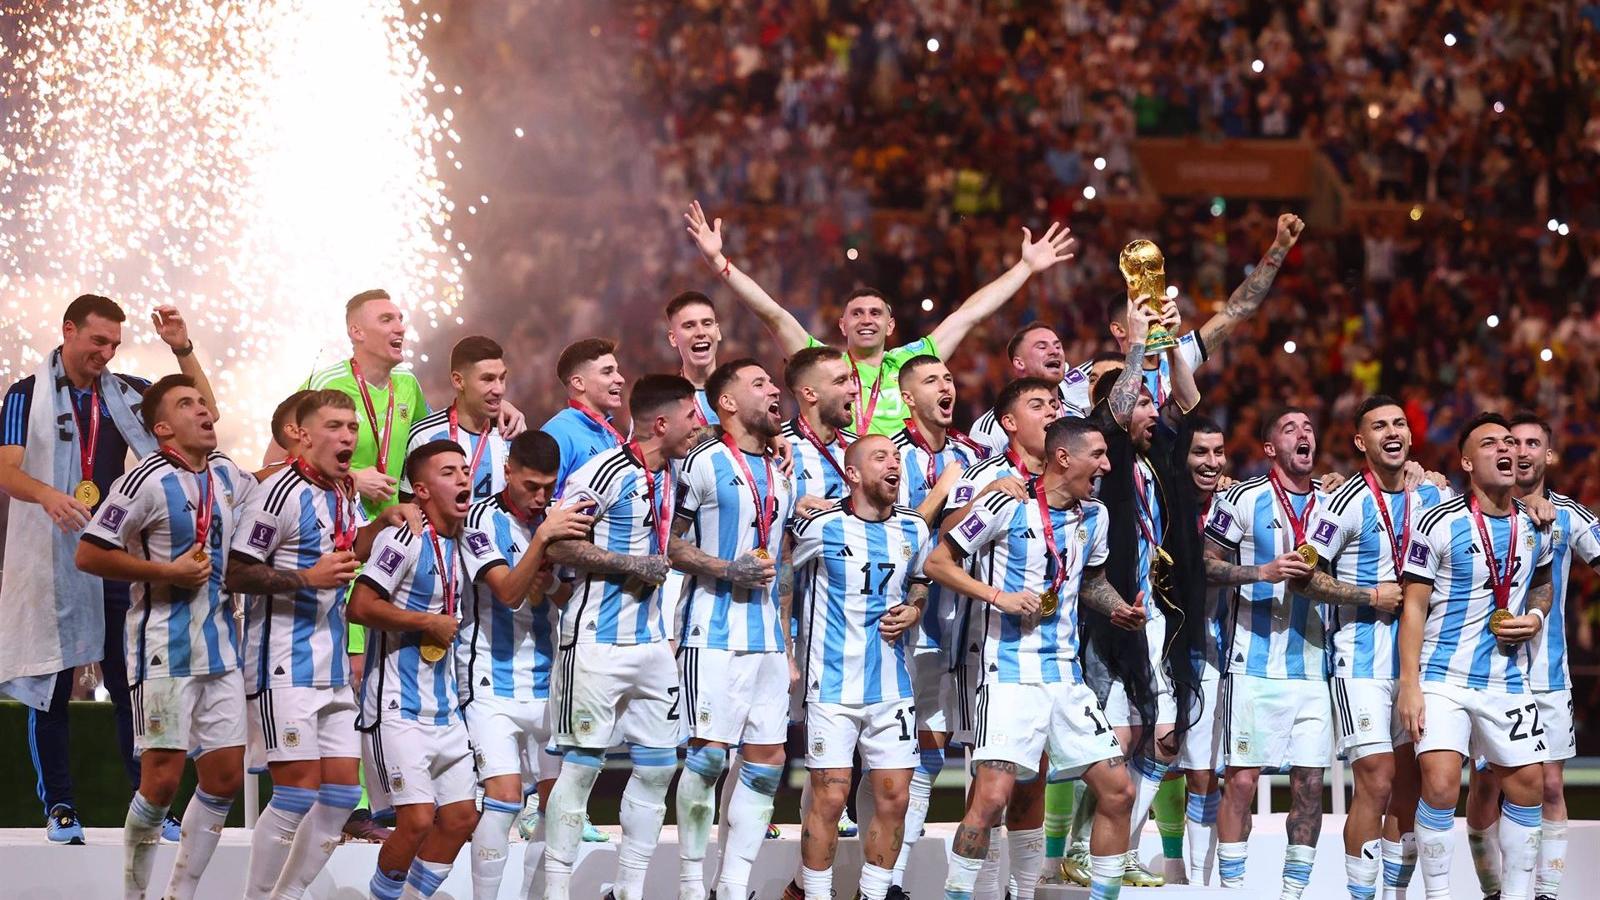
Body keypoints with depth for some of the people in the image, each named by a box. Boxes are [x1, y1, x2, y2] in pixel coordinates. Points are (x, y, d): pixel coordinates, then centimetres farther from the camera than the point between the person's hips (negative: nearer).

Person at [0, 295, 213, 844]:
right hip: (49, 564, -2)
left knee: (133, 687, 1)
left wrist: (183, 351, -6)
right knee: (50, 689, 2)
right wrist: (47, 495, -33)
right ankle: (59, 808, 10)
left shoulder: (128, 394, 9)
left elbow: (203, 415, 6)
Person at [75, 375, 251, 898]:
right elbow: (88, 555, -14)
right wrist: (168, 572, -16)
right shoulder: (147, 482, -13)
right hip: (165, 649, -7)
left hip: (220, 644, 7)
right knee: (162, 780, -7)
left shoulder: (228, 475, 9)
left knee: (226, 777, 5)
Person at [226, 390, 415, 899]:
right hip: (284, 666, -9)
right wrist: (308, 577, -22)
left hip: (332, 666, 9)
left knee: (342, 792, 7)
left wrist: (383, 523, 12)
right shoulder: (280, 492, -13)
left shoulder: (346, 493, 13)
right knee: (299, 791, -11)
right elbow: (236, 574, -15)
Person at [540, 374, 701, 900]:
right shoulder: (605, 472, -15)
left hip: (651, 640, 8)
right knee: (582, 764, -4)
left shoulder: (669, 476, 12)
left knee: (658, 765, 8)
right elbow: (557, 545, -17)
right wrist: (630, 564, -18)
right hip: (598, 641, -8)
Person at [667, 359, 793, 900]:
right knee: (709, 754, -8)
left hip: (768, 639, 7)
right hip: (715, 633, -7)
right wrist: (725, 568, -18)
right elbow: (667, 542, -6)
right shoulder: (704, 464, -4)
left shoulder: (779, 475, 17)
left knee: (767, 759, 3)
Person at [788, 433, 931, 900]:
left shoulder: (914, 529, 6)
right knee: (830, 798, -6)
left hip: (892, 686, 5)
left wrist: (913, 610, 3)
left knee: (893, 798, 4)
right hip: (834, 684, -5)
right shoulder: (821, 527, -9)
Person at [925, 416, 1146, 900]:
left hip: (1066, 674, 7)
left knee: (1118, 790, 4)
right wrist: (999, 596, -15)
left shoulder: (1094, 516, 11)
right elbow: (938, 562, -4)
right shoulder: (1007, 505, -8)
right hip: (1010, 674, -7)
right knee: (992, 796, -17)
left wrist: (1119, 608, 7)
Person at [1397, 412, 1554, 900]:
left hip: (1509, 682, 5)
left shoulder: (1535, 527, 6)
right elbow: (1414, 606, -8)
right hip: (1443, 679, -5)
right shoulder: (1440, 523, -10)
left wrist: (1536, 617, 0)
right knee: (1440, 786, -16)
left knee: (1527, 786, 6)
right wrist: (1409, 684, -14)